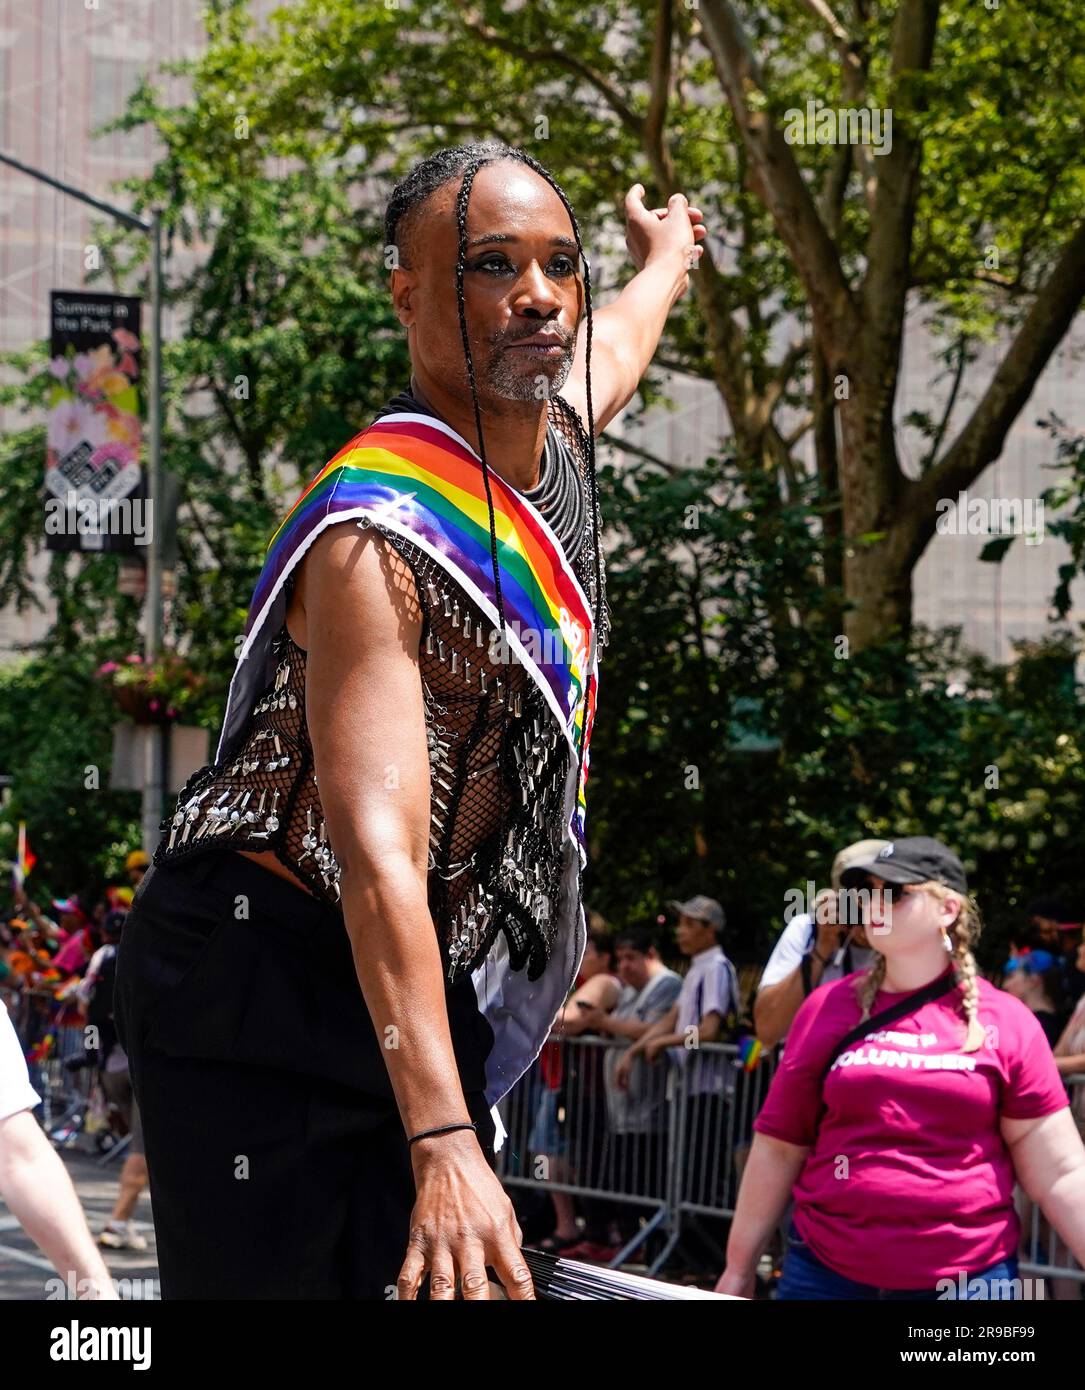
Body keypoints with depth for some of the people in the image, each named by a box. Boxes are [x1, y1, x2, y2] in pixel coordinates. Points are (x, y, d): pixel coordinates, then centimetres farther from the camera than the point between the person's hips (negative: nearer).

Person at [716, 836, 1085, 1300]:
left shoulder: (1006, 1021, 0)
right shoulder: (827, 1009, 4)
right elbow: (779, 1149, 7)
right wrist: (738, 1269, 8)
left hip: (969, 1279, -1)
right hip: (827, 1273, 1)